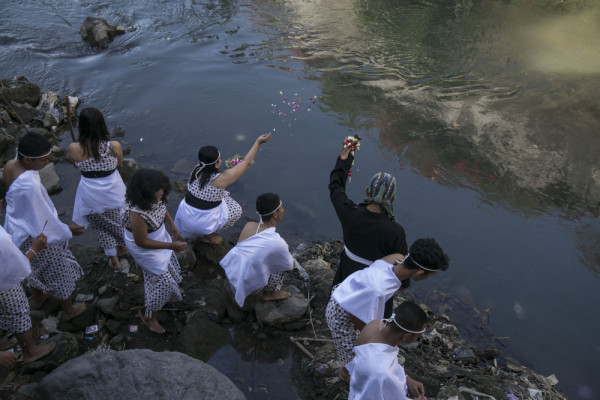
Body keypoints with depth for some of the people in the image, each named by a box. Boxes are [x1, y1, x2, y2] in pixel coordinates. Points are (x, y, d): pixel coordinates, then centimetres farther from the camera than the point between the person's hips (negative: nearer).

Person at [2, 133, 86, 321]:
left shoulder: (10, 166, -12)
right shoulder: (29, 185, -39)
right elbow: (43, 219, -27)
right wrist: (67, 230, -14)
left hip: (18, 227, 8)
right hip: (37, 236, -8)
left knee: (34, 266, 32)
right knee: (58, 271, 16)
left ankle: (37, 298, 58)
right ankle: (68, 310, 37)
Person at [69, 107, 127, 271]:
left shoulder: (74, 149, -23)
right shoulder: (114, 146, -23)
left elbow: (77, 165, -1)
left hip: (91, 194, 0)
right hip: (113, 189, 0)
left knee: (100, 226, 24)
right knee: (119, 220, 29)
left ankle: (113, 259, 37)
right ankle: (123, 246, 53)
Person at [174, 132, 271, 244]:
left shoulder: (196, 170, -8)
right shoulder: (221, 179, -23)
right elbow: (247, 162, -15)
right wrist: (258, 142, -8)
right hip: (203, 224, -6)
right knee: (236, 209, 18)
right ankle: (208, 236, 14)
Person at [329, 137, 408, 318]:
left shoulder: (350, 213, -28)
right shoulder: (395, 231, -36)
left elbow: (335, 187, -7)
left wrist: (344, 158, 5)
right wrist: (404, 282, 4)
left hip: (348, 274, 4)